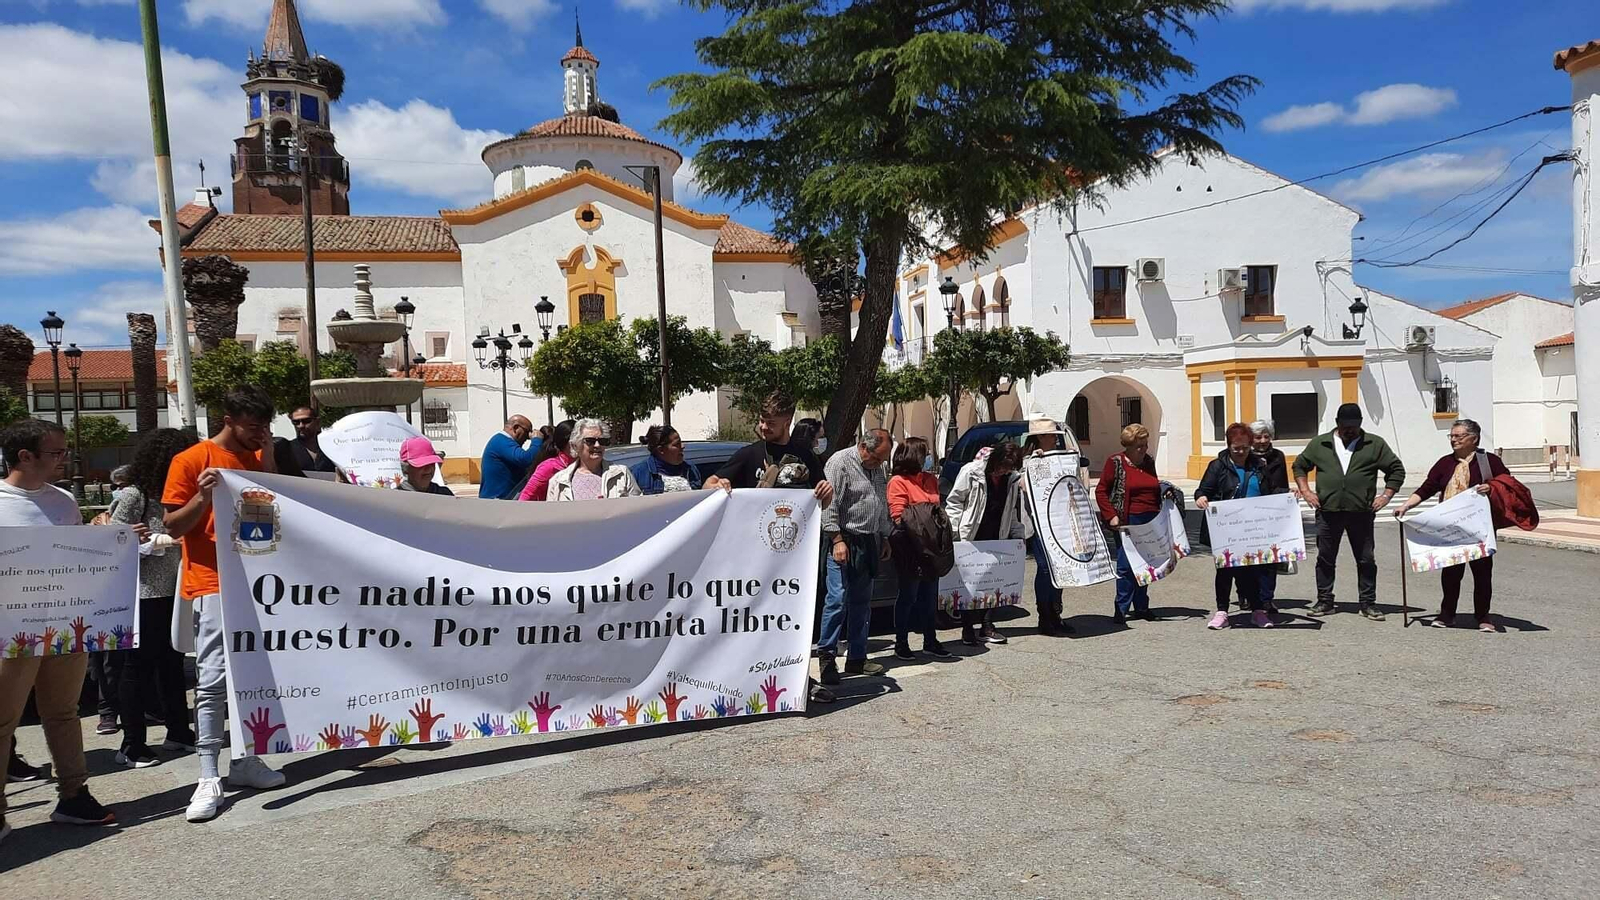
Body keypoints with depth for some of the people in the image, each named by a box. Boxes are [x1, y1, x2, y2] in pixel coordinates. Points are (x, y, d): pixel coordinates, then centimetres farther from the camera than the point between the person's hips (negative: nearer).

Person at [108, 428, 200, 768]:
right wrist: (158, 540, -22)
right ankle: (131, 746, 8)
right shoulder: (134, 496, -10)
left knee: (172, 663, 14)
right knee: (139, 668, 0)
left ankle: (178, 731, 25)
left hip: (172, 593, 7)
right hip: (142, 595, -7)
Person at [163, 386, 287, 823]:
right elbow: (173, 526, -4)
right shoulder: (192, 460, -3)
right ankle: (208, 778, -8)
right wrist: (203, 497, -22)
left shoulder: (256, 458, 15)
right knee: (214, 679, -9)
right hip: (214, 582, -6)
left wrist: (266, 454, 0)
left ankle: (244, 761, 17)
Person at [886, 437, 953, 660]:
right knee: (908, 595, 1)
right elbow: (898, 516, -12)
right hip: (911, 549, -7)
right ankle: (901, 643, 13)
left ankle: (930, 641, 23)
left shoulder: (930, 479, 14)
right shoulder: (898, 482, -8)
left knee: (930, 595, 13)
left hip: (931, 547, 7)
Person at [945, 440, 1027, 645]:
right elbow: (953, 502, -7)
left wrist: (1018, 535, 7)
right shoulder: (971, 472, -10)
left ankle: (986, 627, 17)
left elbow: (1012, 510, 15)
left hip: (996, 540, 5)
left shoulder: (1012, 479, 5)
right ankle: (968, 630, 7)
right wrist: (956, 533, -12)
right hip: (970, 539, -5)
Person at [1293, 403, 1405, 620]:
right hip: (1327, 512, 1)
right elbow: (1299, 465, 16)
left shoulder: (1375, 445, 5)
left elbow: (1396, 469, 8)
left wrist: (1386, 495, -1)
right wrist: (1305, 491, 5)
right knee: (1325, 559, 6)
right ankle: (1324, 602, 15)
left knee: (1366, 560, 4)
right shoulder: (1319, 444, 8)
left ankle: (1368, 603, 14)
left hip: (1361, 512, -1)